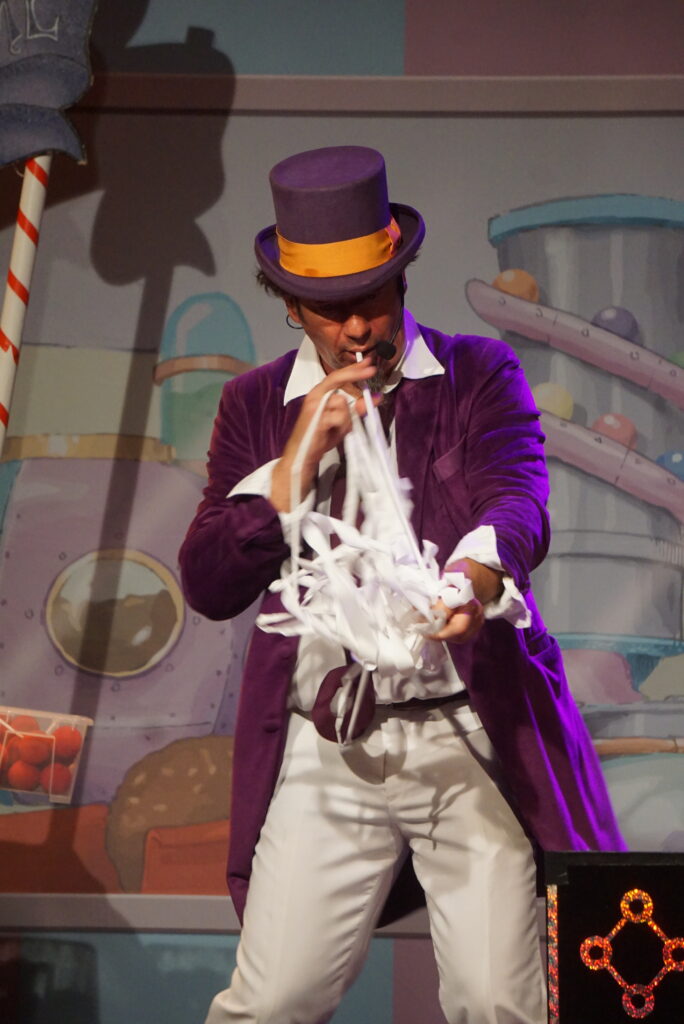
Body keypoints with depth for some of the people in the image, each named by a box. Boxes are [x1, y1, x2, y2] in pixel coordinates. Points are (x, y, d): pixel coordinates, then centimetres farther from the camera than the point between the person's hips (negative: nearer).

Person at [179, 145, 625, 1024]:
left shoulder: (481, 375, 7)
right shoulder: (255, 406, 11)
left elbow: (520, 499, -11)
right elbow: (208, 587, 4)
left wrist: (480, 572, -35)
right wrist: (297, 462, -8)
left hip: (475, 736, -1)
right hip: (324, 754, 1)